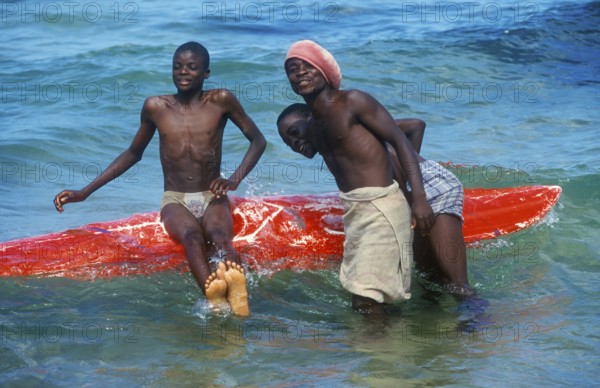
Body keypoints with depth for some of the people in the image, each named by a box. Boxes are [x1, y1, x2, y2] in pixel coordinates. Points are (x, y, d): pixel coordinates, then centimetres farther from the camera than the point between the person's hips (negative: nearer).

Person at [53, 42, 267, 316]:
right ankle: (215, 299, -68)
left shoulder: (221, 101, 3)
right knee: (192, 235, -37)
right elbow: (133, 154, 21)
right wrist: (84, 193, 16)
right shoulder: (156, 107, 8)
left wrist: (234, 180, -7)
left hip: (212, 198, 0)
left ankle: (236, 286, -72)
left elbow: (258, 140, 10)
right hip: (175, 200, 0)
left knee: (219, 235, -37)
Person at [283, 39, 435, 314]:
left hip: (381, 208, -9)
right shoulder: (312, 121, 16)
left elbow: (400, 141, -12)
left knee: (366, 302, -13)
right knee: (361, 299, 11)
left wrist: (419, 199, -19)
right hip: (353, 210, 9)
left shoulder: (352, 102, -7)